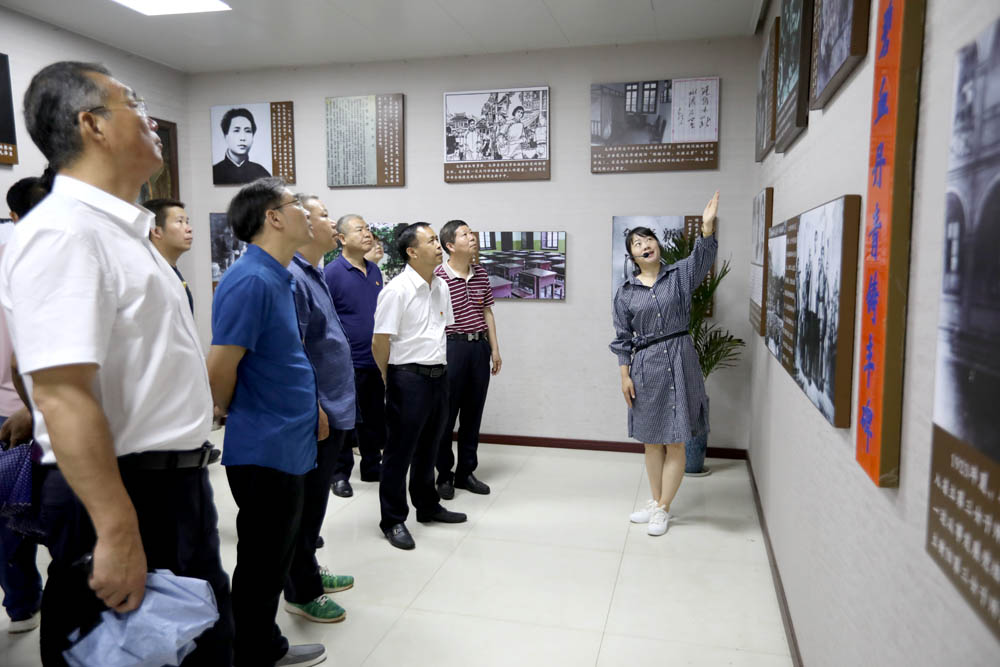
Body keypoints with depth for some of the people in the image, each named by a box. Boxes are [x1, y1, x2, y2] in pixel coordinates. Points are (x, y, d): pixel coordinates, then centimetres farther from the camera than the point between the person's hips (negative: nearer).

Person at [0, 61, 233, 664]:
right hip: (121, 495, -9)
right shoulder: (63, 234, -19)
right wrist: (116, 532, -27)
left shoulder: (124, 230, 13)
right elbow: (62, 395, -26)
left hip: (177, 482, 9)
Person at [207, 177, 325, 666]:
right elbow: (219, 374, -20)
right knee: (261, 563, 7)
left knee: (274, 557, 21)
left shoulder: (278, 278, 9)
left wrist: (310, 408, 15)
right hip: (264, 450, -9)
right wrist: (242, 420, -2)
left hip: (287, 446, 9)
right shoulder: (251, 280, -20)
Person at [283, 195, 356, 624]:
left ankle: (308, 570, 37)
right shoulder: (292, 278, -19)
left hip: (331, 410, 10)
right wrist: (315, 410, -21)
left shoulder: (314, 275, 13)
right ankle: (301, 592, 20)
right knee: (307, 503, 4)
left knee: (314, 500, 21)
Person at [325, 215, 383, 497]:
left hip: (376, 361, 6)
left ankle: (372, 467, 30)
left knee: (375, 419, 15)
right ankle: (340, 474, 19)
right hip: (347, 363, -6)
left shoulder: (375, 271, 10)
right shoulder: (332, 273, -11)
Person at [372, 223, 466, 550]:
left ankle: (427, 506, 37)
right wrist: (391, 379, -1)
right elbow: (379, 342, -13)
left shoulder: (441, 287, 9)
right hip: (409, 378, -7)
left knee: (428, 447, 20)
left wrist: (441, 368, 16)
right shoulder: (397, 290, -15)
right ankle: (393, 521, 17)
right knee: (400, 451, 4)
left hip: (439, 375, 7)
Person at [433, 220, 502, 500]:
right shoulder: (438, 276, -11)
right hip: (452, 347, -6)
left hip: (479, 346, 6)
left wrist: (495, 349, 11)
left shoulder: (480, 273, 9)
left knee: (473, 413, 12)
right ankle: (444, 475, 19)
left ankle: (466, 472, 25)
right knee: (446, 414, 4)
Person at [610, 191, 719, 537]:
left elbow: (704, 256, -18)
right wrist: (625, 375, 0)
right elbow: (622, 338, 6)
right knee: (651, 439, 12)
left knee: (674, 441, 1)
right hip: (644, 367, 2)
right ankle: (655, 502, 28)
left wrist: (707, 225, -34)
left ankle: (663, 509, 13)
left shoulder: (679, 275, 2)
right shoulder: (626, 292, 4)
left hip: (678, 362, -2)